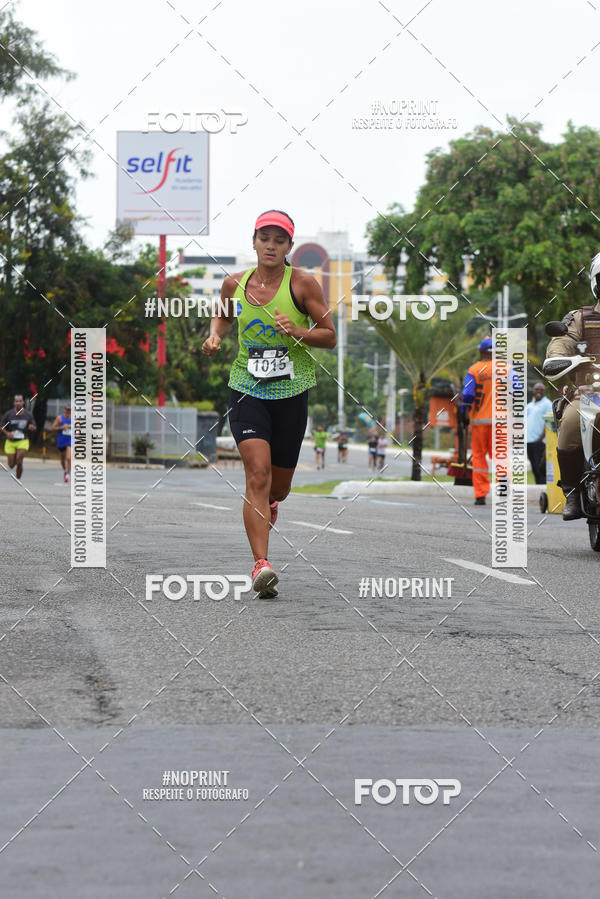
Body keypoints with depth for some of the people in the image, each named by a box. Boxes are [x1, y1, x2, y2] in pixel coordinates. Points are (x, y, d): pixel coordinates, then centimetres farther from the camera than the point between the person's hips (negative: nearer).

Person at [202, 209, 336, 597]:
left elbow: (330, 336, -3)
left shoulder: (302, 283, -6)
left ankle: (269, 503, 51)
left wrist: (297, 332, -21)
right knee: (258, 473, -19)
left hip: (292, 393, 0)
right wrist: (214, 336, 2)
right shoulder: (235, 283, 2)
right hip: (247, 390, 0)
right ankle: (261, 565, -22)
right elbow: (223, 317, 23)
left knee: (279, 485, 11)